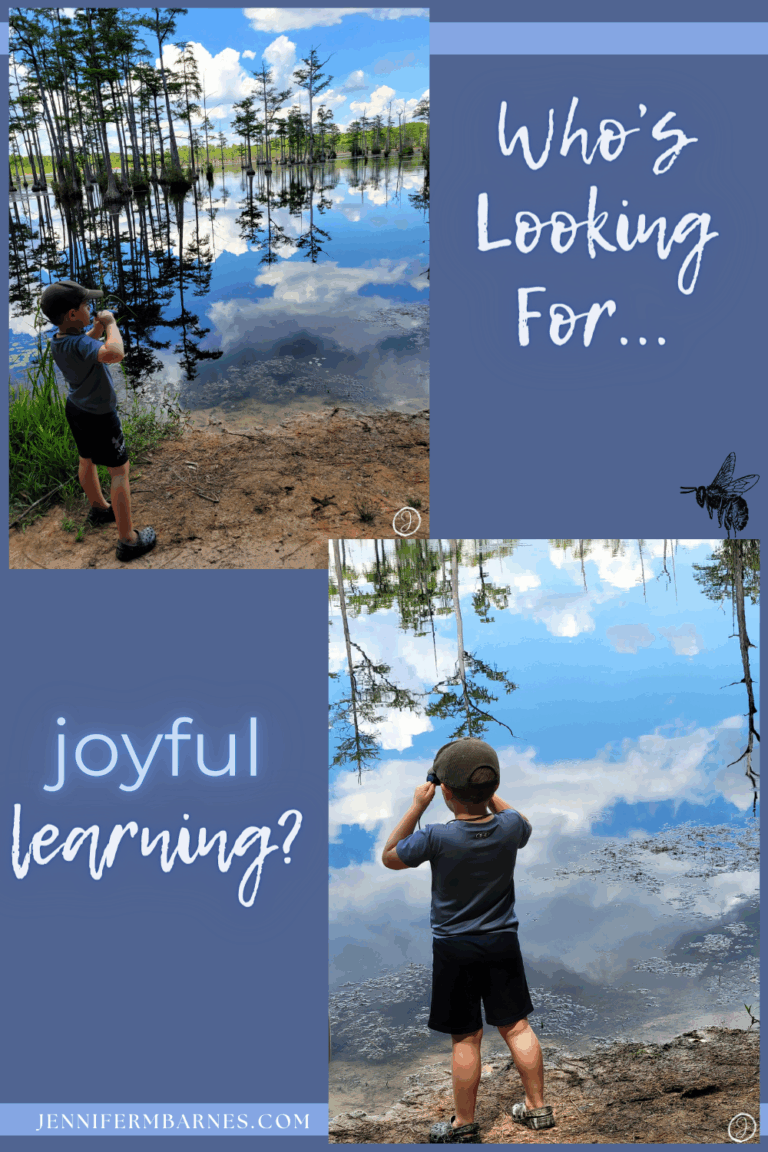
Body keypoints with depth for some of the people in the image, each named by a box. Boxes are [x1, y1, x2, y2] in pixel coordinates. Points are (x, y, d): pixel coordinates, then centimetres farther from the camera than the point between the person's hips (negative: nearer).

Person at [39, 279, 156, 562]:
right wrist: (110, 323, -35)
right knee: (119, 472, 0)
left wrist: (97, 329, -1)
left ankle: (99, 509, 52)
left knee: (86, 460, 27)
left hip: (76, 409, 9)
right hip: (99, 416, -9)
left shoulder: (58, 341, -6)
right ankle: (128, 541, 4)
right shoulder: (77, 344, -35)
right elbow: (114, 353, -53)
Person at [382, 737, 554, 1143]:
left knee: (465, 1038, 7)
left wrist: (417, 805, -8)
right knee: (516, 1026, 17)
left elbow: (390, 857, -6)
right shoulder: (510, 826, -13)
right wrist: (488, 795, 8)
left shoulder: (437, 838, -24)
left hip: (454, 949, -3)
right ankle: (537, 1107, 29)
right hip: (503, 942, 3)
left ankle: (464, 1126, 21)